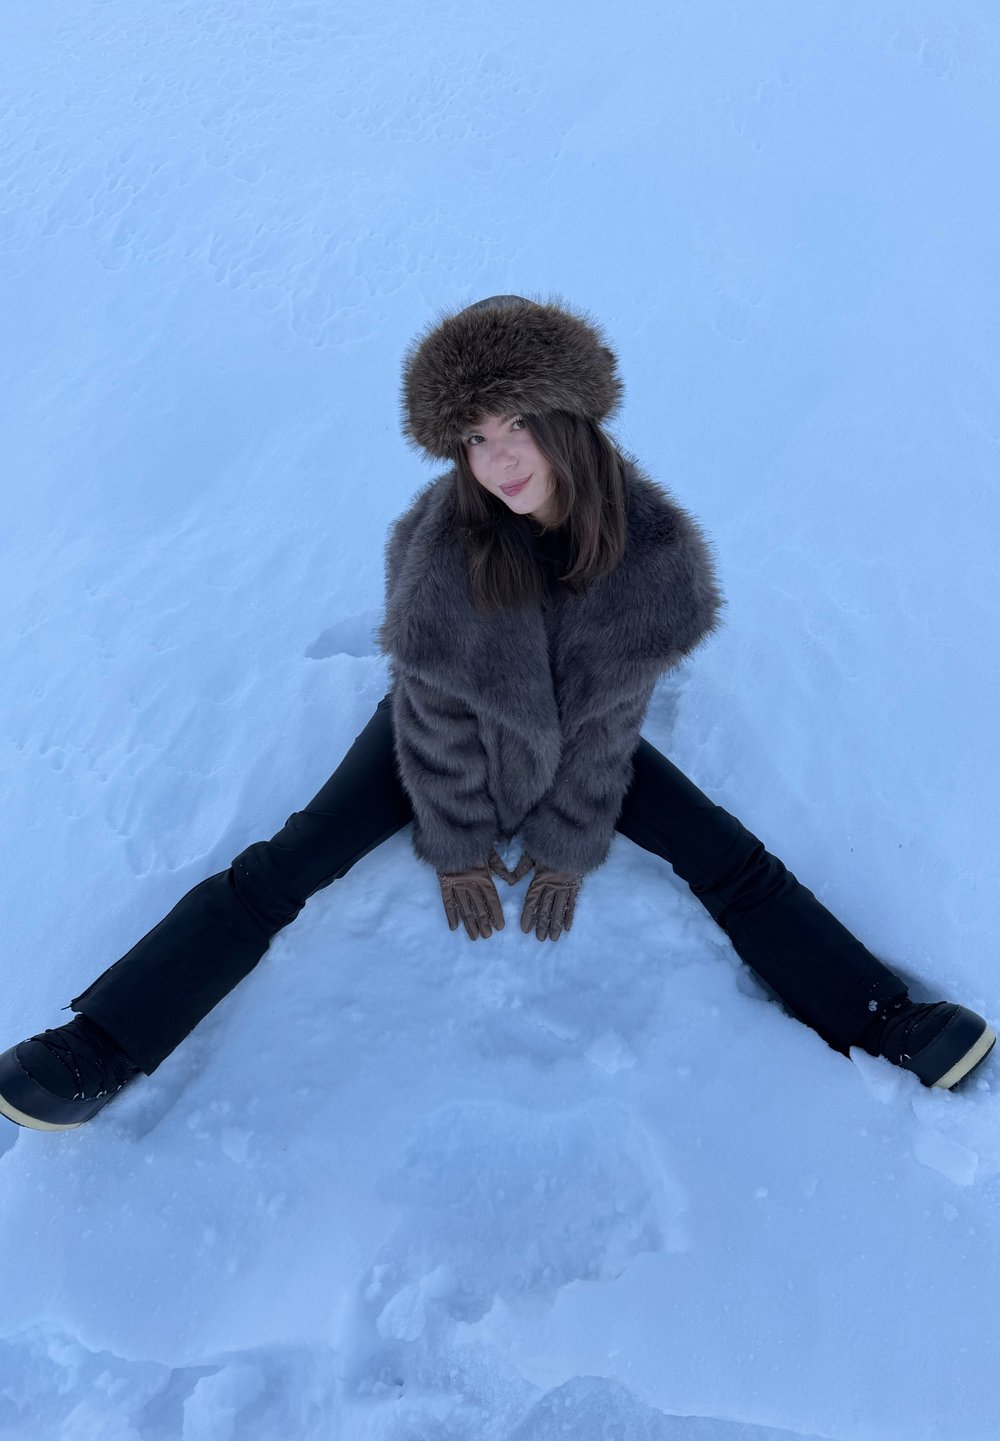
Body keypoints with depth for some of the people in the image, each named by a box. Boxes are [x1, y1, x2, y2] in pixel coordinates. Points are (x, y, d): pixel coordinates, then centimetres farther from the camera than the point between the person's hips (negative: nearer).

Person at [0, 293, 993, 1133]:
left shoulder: (649, 542, -26)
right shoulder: (440, 545, -31)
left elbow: (611, 713, -15)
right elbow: (436, 716, -19)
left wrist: (568, 847, -8)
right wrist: (455, 846, -8)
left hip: (577, 743, 2)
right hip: (442, 741, -1)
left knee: (736, 867, -4)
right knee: (278, 872, -11)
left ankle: (879, 1023, 10)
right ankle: (97, 1053, -2)